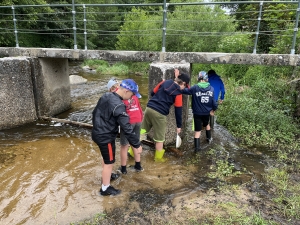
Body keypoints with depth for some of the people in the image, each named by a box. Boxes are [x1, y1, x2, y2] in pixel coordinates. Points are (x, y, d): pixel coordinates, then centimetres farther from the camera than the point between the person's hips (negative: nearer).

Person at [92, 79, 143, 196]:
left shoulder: (106, 96, 1)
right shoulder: (118, 105, -27)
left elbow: (95, 113, 13)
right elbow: (126, 128, -27)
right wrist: (137, 144, -20)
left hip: (97, 133, 9)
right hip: (106, 137, -9)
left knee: (105, 157, 28)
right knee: (109, 162, 9)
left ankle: (106, 176, 50)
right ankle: (105, 188, 25)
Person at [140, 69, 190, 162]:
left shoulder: (165, 82, 10)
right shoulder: (178, 93, -4)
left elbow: (153, 93, 17)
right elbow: (178, 111, -1)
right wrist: (179, 126, 7)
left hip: (149, 108, 5)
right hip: (159, 114, -5)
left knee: (141, 130, 17)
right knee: (159, 138, 12)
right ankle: (158, 158, 27)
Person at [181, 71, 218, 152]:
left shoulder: (195, 88, -13)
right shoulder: (211, 88, -5)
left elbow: (183, 90, -13)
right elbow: (214, 101, -4)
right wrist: (213, 109, 16)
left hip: (197, 112, -3)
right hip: (207, 112, 3)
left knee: (197, 130, 4)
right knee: (206, 124, 31)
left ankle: (197, 147, 2)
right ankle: (209, 138, 49)